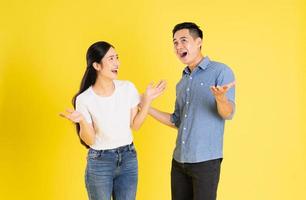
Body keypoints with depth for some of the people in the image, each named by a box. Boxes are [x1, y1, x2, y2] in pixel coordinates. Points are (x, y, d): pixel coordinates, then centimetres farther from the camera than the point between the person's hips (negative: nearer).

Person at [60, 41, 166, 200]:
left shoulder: (128, 88, -5)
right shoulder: (84, 99, -14)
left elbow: (135, 125, 3)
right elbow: (89, 141, -10)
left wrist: (147, 100, -4)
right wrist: (82, 121, -26)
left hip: (128, 159, 3)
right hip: (99, 162, -3)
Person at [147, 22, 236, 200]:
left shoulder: (221, 71, -6)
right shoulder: (182, 83, 14)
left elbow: (228, 114, -15)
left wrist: (221, 98, -37)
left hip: (205, 160, -6)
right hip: (179, 160, 7)